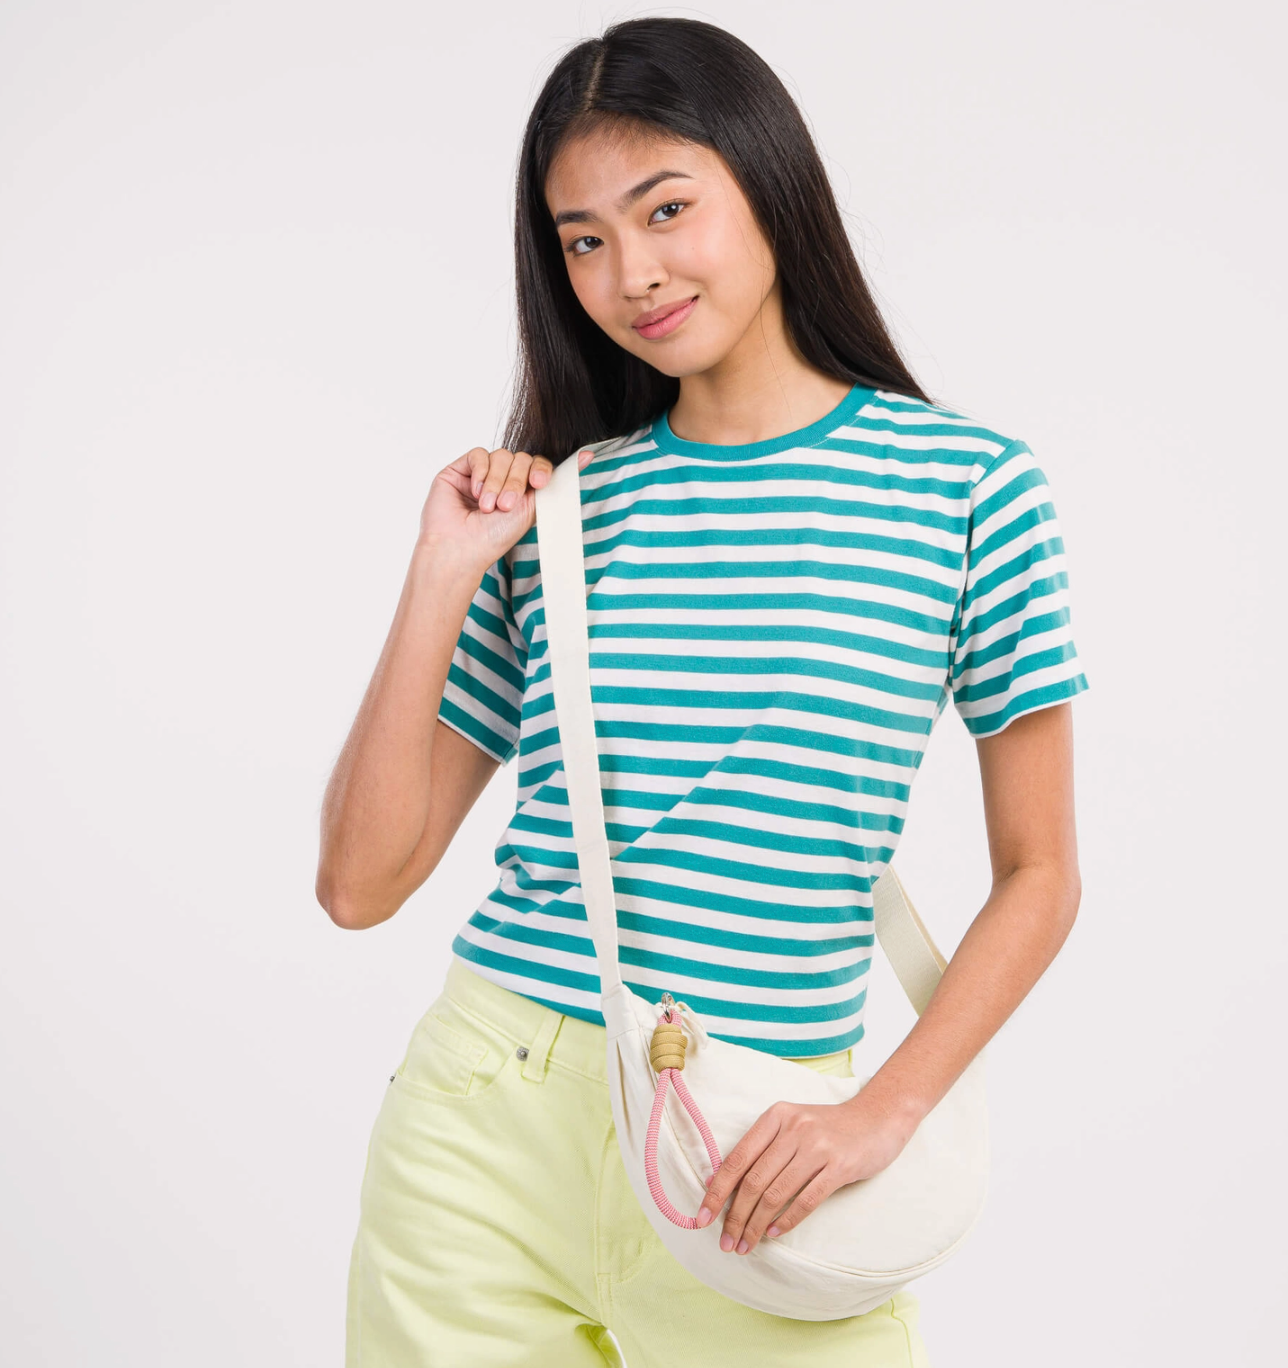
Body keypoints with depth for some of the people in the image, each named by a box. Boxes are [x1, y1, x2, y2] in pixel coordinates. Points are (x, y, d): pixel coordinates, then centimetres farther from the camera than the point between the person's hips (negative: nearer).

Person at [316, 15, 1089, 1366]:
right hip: (487, 1119, 2)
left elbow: (1037, 873, 2)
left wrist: (883, 1114, -9)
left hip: (753, 1155, -2)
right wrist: (445, 578, -5)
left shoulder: (965, 484, -2)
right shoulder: (556, 508, 3)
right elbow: (361, 884, 2)